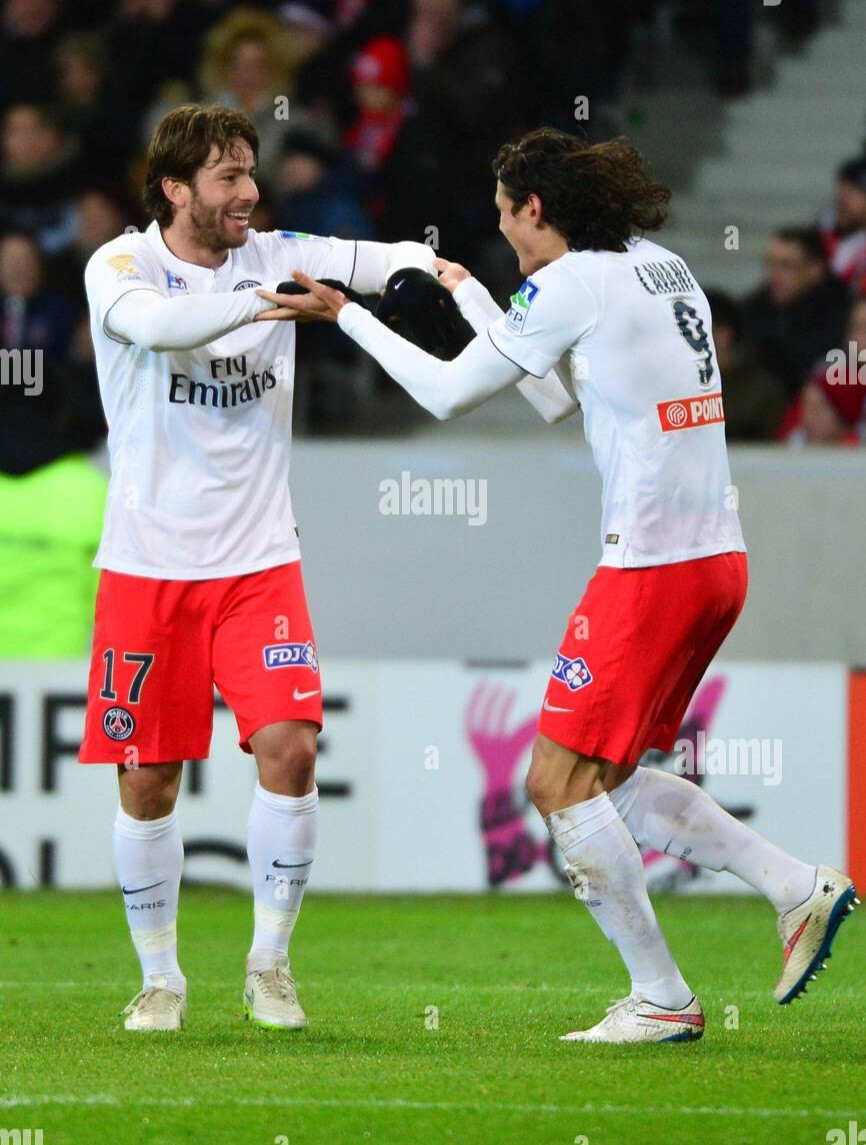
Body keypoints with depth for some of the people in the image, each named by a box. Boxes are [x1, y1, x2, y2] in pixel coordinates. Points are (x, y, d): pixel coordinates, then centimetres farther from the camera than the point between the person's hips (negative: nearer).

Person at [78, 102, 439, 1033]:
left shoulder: (274, 258, 5)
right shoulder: (121, 264, -5)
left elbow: (384, 259, -6)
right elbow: (153, 321, -27)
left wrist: (433, 265, -28)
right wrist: (262, 302, -38)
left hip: (257, 562, 2)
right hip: (148, 566, -2)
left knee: (289, 748, -13)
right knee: (147, 781, 1)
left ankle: (268, 965, 3)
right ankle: (160, 979, 18)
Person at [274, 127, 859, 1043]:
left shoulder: (571, 283, -11)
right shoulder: (661, 267, 14)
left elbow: (448, 392, -4)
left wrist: (343, 314, 7)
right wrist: (470, 297, 30)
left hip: (652, 570, -9)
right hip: (717, 557, 9)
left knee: (561, 782, -2)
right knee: (604, 780, 16)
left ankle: (660, 998, 0)